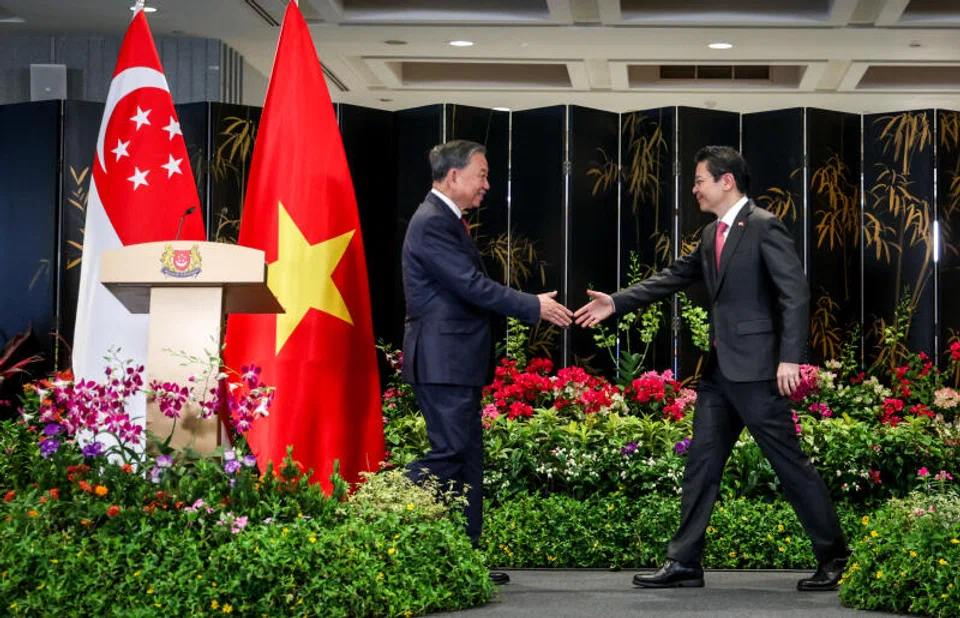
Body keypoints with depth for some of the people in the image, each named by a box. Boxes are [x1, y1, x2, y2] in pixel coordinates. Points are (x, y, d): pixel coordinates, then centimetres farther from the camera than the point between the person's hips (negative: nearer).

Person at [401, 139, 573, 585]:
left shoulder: (448, 221, 18)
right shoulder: (432, 223, -15)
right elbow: (473, 286, -20)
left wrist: (530, 306, 11)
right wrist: (534, 307, -13)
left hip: (456, 360, 11)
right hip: (443, 360, -11)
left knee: (467, 458, 10)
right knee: (448, 453, -10)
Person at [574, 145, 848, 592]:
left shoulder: (764, 227, -11)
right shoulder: (712, 235, 15)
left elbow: (796, 293, -16)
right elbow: (673, 277, 21)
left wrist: (789, 358, -22)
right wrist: (616, 303, 14)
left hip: (755, 369, -9)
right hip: (719, 369, 9)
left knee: (789, 461, -3)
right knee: (701, 461, 8)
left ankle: (833, 558, 7)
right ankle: (684, 562, 13)